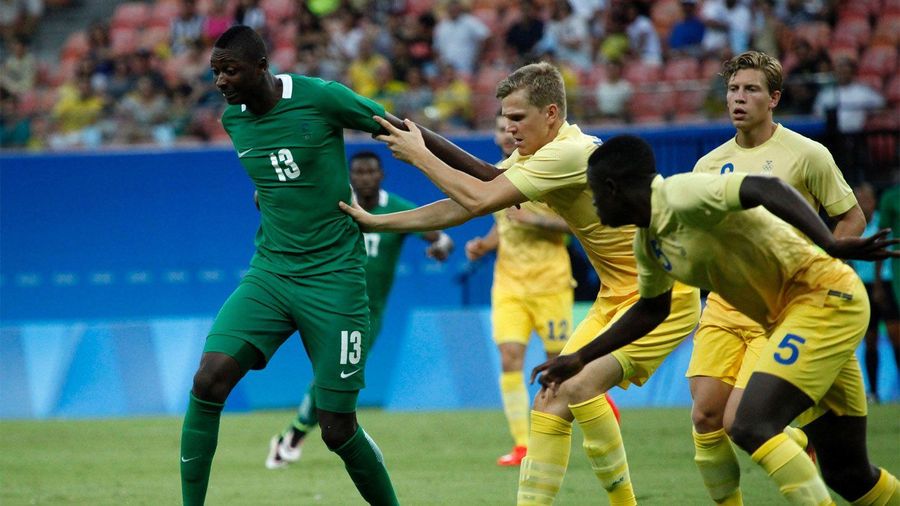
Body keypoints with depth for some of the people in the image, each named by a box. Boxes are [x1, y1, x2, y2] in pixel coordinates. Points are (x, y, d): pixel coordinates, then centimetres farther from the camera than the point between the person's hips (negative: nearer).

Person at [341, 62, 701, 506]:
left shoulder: (572, 153, -23)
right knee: (550, 402, 1)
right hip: (616, 297, 10)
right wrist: (375, 222, 6)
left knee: (581, 386, -24)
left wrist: (419, 155, -15)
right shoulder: (531, 157, 6)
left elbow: (480, 200, -26)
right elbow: (461, 208, 10)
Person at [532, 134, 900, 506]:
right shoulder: (647, 241, 11)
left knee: (752, 429, -22)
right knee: (847, 474, 10)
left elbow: (767, 188, -31)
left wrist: (831, 245, -42)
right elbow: (651, 309, 28)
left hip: (826, 296, -10)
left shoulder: (680, 196, -18)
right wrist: (579, 359, 27)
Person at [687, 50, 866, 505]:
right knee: (705, 417, -5)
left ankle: (802, 445, 15)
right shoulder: (710, 164, 10)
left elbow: (852, 219, 2)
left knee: (741, 422, -14)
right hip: (725, 303, 5)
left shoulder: (806, 155, -4)